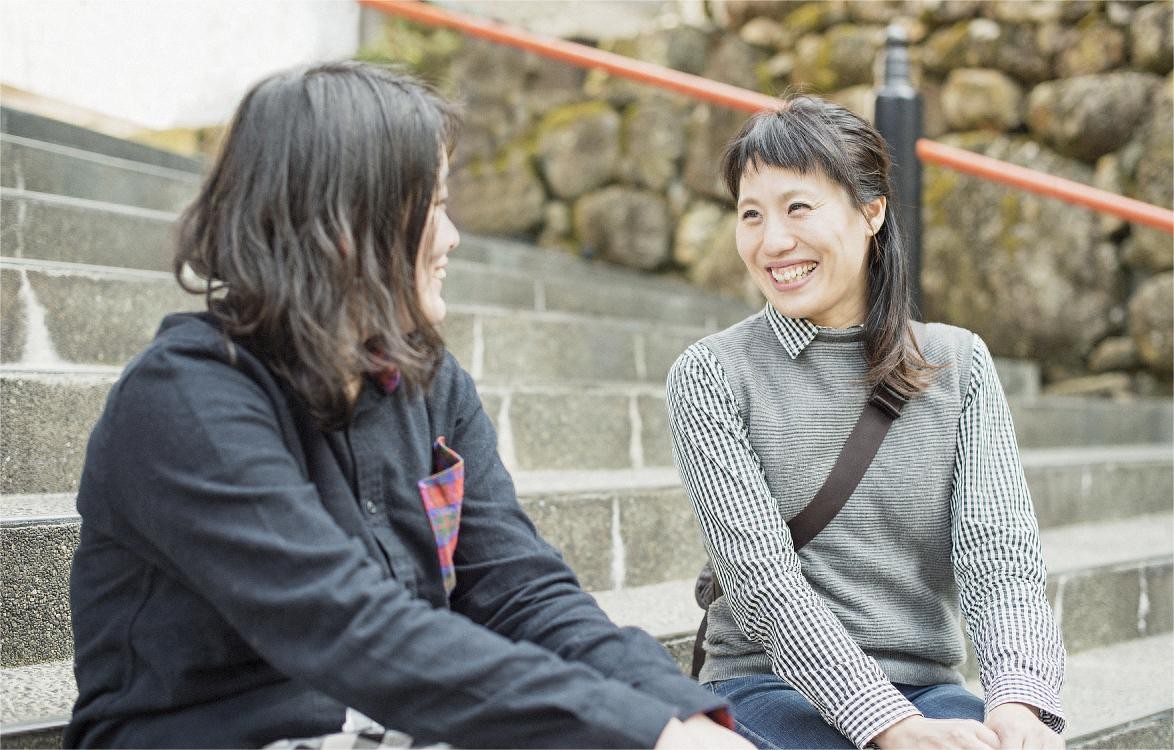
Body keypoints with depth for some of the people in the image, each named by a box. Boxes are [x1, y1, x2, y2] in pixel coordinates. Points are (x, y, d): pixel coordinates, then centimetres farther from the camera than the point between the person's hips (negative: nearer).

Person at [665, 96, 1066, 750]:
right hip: (770, 685, -2)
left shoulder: (960, 363, 7)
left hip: (928, 688, 3)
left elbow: (998, 549, -3)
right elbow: (762, 578, -11)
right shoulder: (711, 376, -1)